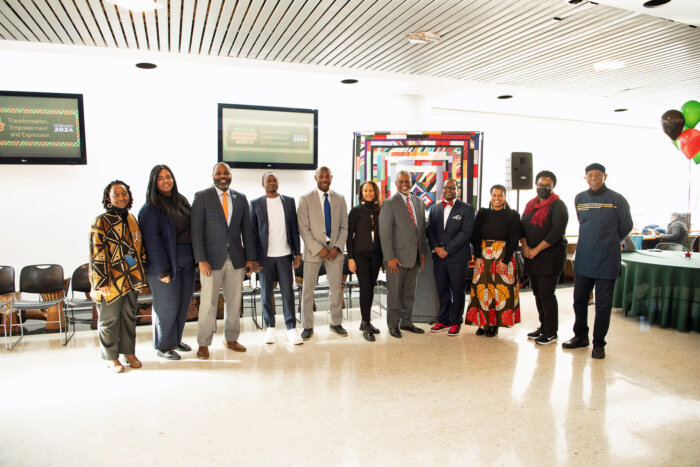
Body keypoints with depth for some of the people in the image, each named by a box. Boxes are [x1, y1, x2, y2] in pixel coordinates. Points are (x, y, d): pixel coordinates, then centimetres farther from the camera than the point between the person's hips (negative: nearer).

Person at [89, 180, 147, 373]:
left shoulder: (131, 219, 11)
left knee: (129, 316, 14)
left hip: (131, 279, 6)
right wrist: (102, 282, -16)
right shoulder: (102, 221, -8)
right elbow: (97, 254, -12)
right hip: (112, 281, -6)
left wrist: (142, 273, 16)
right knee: (109, 319, 5)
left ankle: (129, 352, 27)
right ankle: (111, 357, 19)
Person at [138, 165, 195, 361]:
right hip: (166, 263, -6)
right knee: (167, 306, 2)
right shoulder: (150, 209, -8)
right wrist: (162, 270, -15)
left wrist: (196, 258, 7)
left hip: (187, 262, 6)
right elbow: (152, 241, -12)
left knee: (184, 303, 12)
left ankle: (177, 339, 29)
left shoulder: (182, 201, 12)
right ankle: (164, 347, 18)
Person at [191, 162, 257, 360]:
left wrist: (250, 258, 5)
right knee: (208, 303, 1)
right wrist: (201, 260, -12)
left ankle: (231, 339, 25)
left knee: (234, 301, 9)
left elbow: (247, 230, 11)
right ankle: (203, 344, 15)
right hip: (212, 258, -3)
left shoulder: (241, 198, 10)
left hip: (236, 258, 3)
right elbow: (197, 231, -4)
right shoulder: (202, 197, 0)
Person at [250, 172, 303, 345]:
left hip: (284, 255, 1)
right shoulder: (256, 204, 3)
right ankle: (270, 328, 19)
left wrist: (297, 253, 4)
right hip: (265, 256, -1)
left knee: (288, 292, 1)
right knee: (266, 294, 6)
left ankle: (291, 329, 8)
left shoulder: (289, 201, 8)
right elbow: (252, 232, 2)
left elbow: (294, 229, 8)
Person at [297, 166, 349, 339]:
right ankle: (307, 326, 16)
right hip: (313, 250, -2)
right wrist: (318, 248, -14)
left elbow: (344, 226, 7)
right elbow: (303, 228, -7)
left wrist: (337, 247, -6)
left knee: (336, 288, 9)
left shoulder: (339, 199, 8)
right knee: (308, 289, 3)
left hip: (335, 250, 3)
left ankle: (336, 323, 24)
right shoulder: (306, 199, -1)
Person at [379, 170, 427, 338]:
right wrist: (390, 257, -15)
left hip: (415, 256, 6)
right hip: (397, 257, -6)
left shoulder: (419, 202, 11)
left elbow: (422, 228, 15)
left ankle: (406, 322, 28)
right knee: (394, 292, 4)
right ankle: (393, 324, 18)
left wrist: (422, 252, 10)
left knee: (410, 292, 15)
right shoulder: (389, 203, -8)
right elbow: (385, 233, -12)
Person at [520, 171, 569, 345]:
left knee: (546, 294, -5)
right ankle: (543, 326, 25)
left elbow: (557, 231, -16)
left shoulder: (558, 205, -6)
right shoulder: (530, 204, 15)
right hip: (532, 257, 7)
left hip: (550, 257, -7)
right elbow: (522, 226, 11)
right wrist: (525, 247, -5)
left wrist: (536, 249, -15)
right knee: (537, 293, 12)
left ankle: (551, 333, 6)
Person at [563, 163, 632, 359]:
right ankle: (580, 336, 28)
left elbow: (626, 226, 4)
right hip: (583, 260, 4)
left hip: (607, 262, -4)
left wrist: (609, 244, 12)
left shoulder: (617, 200, -6)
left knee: (603, 305, 4)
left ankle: (598, 343, 17)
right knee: (579, 300, 12)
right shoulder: (579, 199, 6)